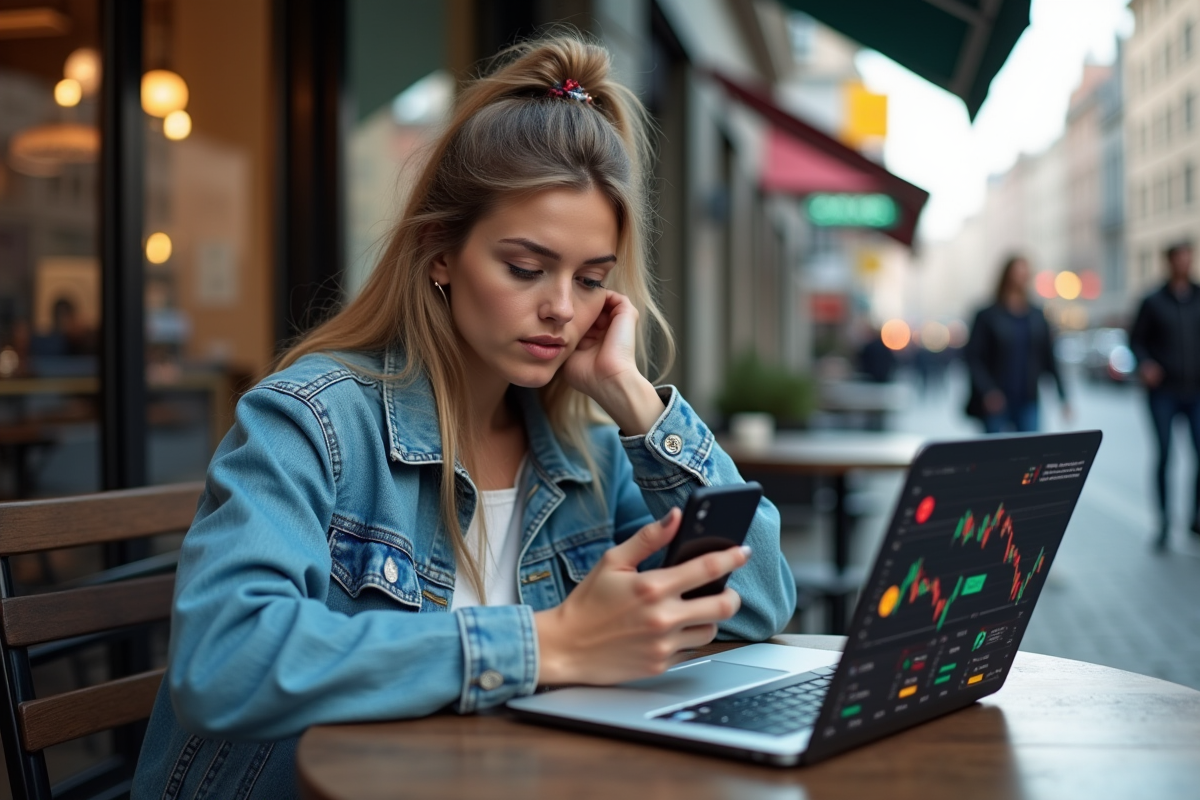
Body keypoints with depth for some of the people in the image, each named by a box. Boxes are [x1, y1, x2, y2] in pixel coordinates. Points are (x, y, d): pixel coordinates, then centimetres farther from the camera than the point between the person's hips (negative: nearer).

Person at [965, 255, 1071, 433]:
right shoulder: (987, 317, -3)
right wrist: (987, 392, -18)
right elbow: (973, 359, -6)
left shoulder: (1038, 317, 9)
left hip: (1027, 403, 3)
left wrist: (1062, 397, 6)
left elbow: (1049, 358, 11)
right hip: (997, 404, -3)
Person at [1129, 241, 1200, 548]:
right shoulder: (1153, 302, 4)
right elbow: (1136, 339, 7)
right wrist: (1144, 364, -11)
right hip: (1164, 390, -1)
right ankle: (1163, 519, 5)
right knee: (1164, 454, -6)